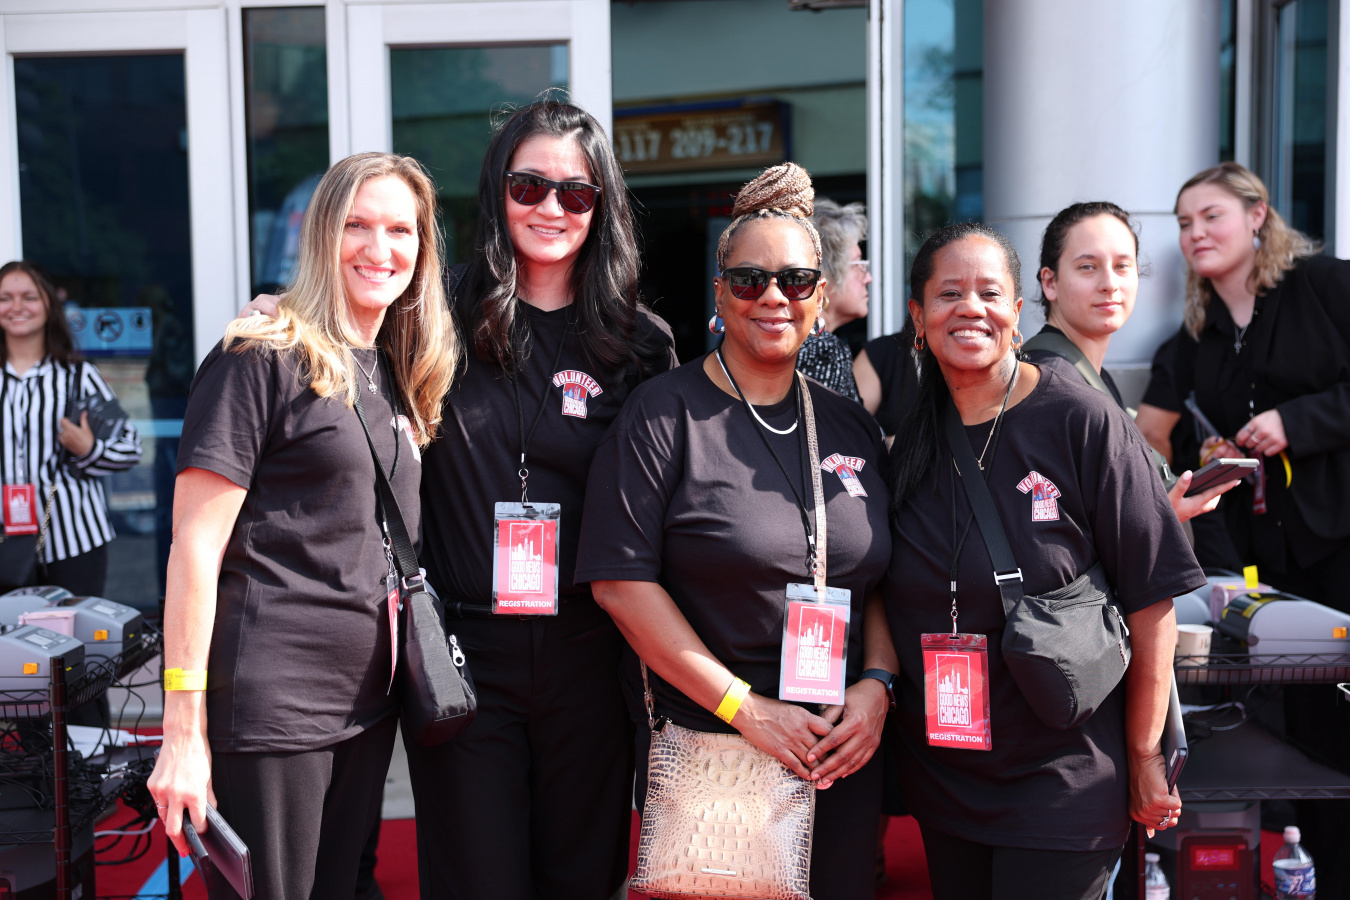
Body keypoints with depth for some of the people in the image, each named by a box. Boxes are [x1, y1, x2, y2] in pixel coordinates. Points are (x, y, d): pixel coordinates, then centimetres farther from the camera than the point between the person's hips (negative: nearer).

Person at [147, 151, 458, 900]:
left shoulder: (401, 375, 12)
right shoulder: (264, 358, -10)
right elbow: (195, 543, -14)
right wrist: (183, 732, -17)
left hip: (368, 699, 7)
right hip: (269, 706, -7)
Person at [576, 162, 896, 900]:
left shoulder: (850, 427, 10)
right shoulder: (664, 417, -6)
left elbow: (881, 578, 14)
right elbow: (620, 582, -12)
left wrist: (877, 686, -4)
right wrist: (745, 708, -14)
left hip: (843, 757, 5)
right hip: (704, 751, -4)